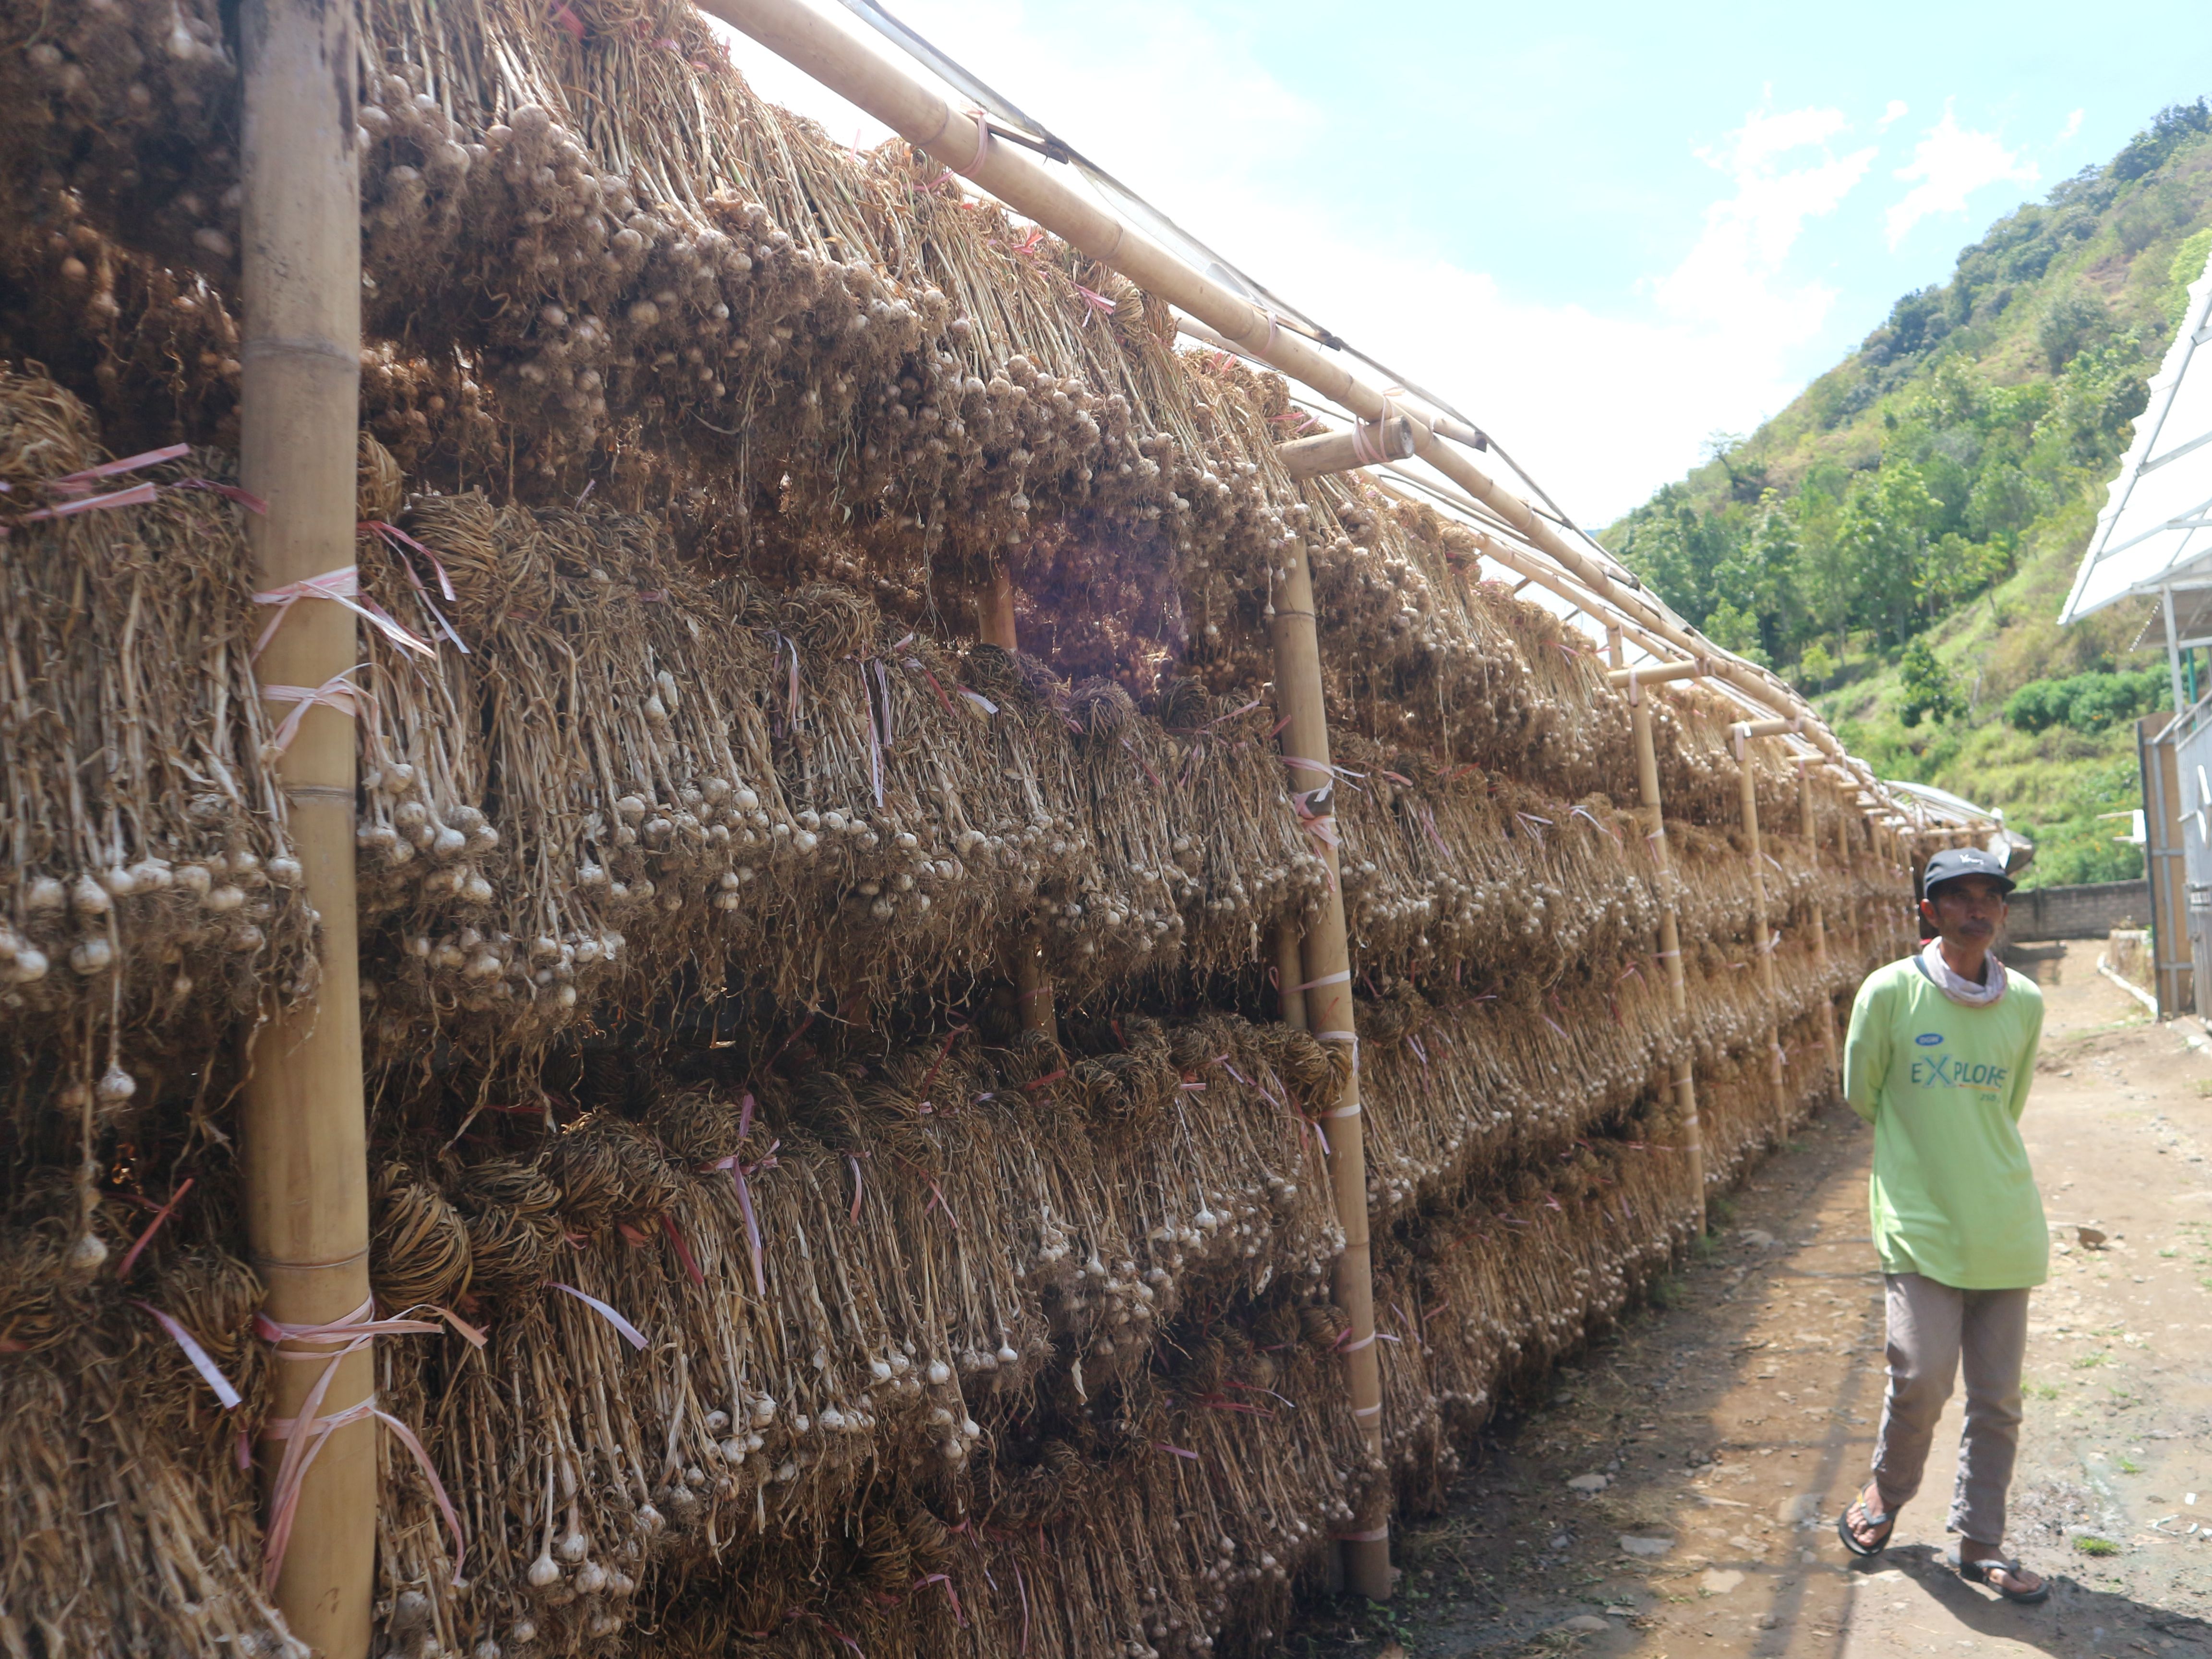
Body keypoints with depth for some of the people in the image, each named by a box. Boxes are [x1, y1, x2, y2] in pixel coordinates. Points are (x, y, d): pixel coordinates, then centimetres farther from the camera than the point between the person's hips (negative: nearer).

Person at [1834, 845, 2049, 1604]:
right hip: (1920, 1221, -4)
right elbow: (1860, 1094, 3)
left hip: (2004, 1226, 4)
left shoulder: (2026, 1002, 3)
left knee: (1997, 1398, 9)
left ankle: (1979, 1543, 25)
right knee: (1922, 1377, -9)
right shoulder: (1890, 991, -10)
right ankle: (1886, 1493, 19)